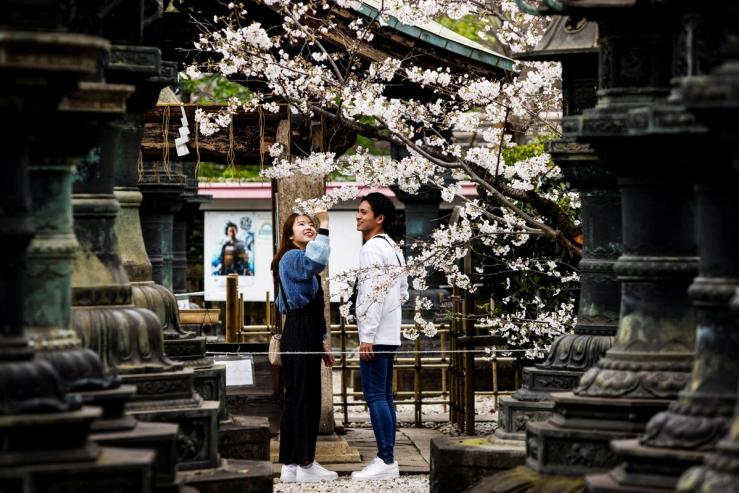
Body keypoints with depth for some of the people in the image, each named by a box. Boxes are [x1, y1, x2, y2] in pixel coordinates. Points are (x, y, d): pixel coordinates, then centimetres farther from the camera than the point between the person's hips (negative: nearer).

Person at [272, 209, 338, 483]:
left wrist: (322, 342, 23)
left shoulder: (303, 262, 23)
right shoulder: (291, 258, -9)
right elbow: (317, 262, -34)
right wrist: (325, 226, -31)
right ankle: (304, 466, -6)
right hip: (298, 336, -10)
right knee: (301, 398, -8)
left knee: (298, 399, 10)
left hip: (307, 337, 10)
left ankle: (291, 465, 13)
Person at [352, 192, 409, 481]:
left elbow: (373, 294, -20)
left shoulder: (372, 248, -13)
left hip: (375, 335, -10)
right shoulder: (393, 248, 17)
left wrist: (367, 336, -21)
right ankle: (388, 460, 12)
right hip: (389, 335, 10)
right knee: (384, 396, 10)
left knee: (375, 397, -9)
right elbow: (403, 293, 22)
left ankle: (385, 461, -11)